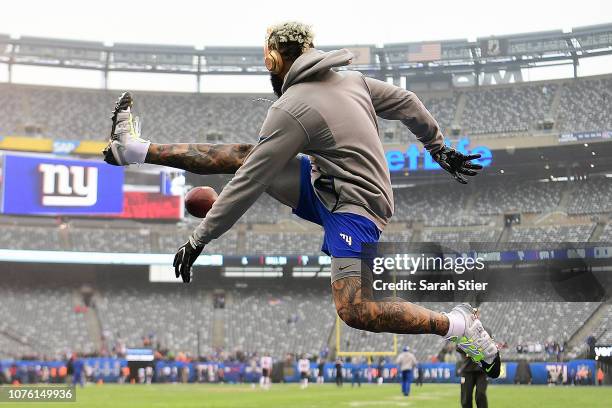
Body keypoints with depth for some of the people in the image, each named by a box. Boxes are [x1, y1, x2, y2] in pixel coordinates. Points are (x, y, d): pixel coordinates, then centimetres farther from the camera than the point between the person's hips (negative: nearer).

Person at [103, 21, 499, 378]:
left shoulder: (291, 109, -19)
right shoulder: (351, 79, 4)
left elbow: (248, 185, -18)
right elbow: (407, 104, 13)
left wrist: (199, 240, -11)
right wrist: (441, 150, 28)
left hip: (354, 208, -10)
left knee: (355, 311, -27)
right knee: (243, 153, 5)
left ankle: (459, 324, -14)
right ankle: (135, 148, 12)